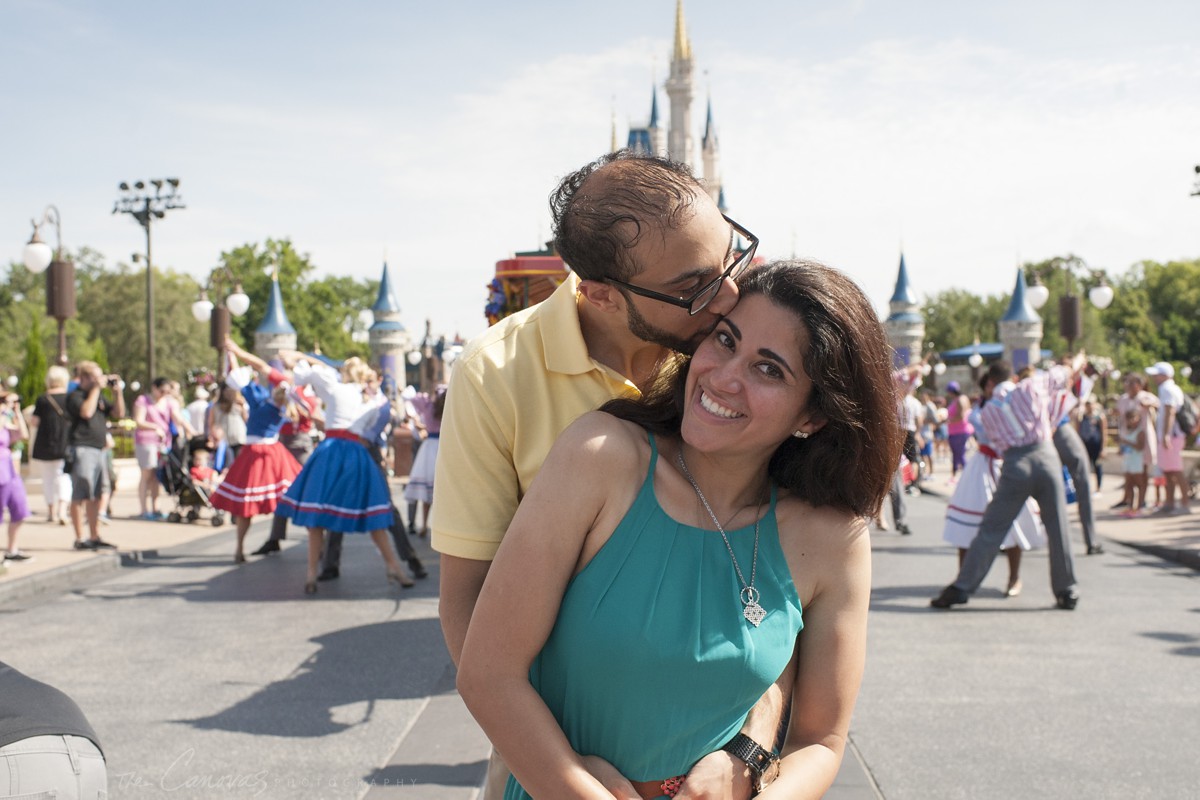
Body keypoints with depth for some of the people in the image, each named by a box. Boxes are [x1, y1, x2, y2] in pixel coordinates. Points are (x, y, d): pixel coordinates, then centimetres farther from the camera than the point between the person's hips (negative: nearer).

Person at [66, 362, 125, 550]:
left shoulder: (100, 397, 19)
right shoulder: (75, 396, -4)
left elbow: (118, 413, 17)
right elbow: (86, 412, -22)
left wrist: (117, 391, 6)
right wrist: (96, 388, -14)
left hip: (98, 450, 8)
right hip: (82, 449, -8)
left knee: (98, 496, 11)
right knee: (80, 496, -6)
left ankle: (95, 537, 19)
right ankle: (80, 539, -2)